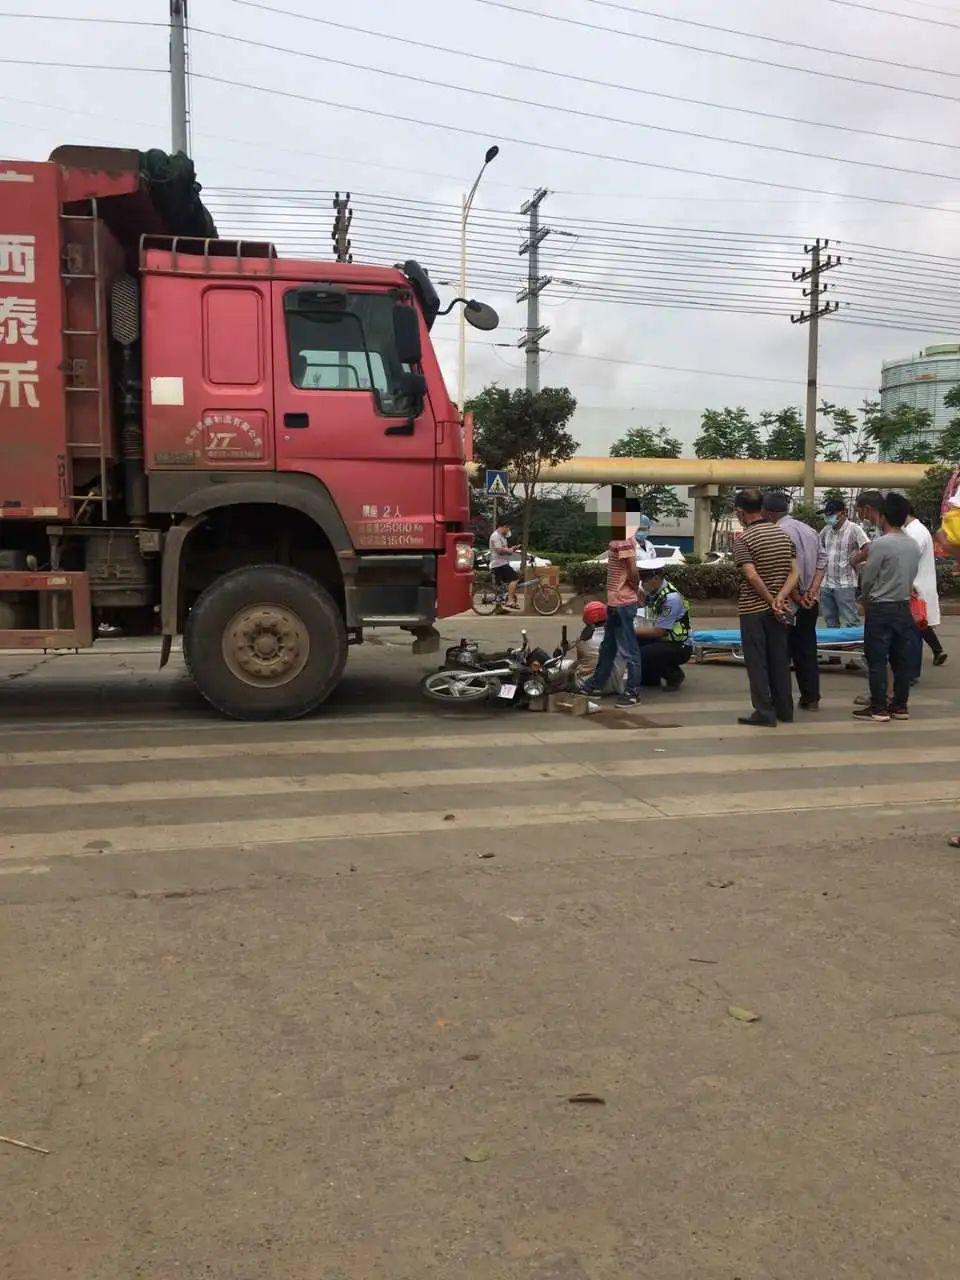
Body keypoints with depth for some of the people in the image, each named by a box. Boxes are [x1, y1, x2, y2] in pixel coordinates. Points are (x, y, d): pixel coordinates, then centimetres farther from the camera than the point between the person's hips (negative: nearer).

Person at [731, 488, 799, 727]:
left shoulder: (743, 540, -13)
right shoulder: (783, 535, 7)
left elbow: (752, 576, -23)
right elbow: (794, 573, 1)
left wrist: (771, 601, -13)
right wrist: (780, 599, -9)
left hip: (753, 610, -6)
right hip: (779, 610, 6)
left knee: (757, 663, 1)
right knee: (780, 660, 14)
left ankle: (764, 713, 3)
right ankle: (785, 710, 20)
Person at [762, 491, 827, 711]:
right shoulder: (809, 530, 10)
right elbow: (822, 561, 4)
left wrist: (797, 598, -11)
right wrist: (812, 592, -4)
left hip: (788, 602, -7)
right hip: (811, 602, 7)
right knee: (807, 649, 14)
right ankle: (811, 698, 17)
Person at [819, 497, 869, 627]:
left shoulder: (853, 529, -9)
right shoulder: (826, 530, 9)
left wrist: (853, 560, -11)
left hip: (845, 585, -6)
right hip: (826, 584, 7)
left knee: (851, 622, -5)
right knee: (830, 622, 15)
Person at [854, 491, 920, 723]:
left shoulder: (880, 544, -15)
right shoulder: (914, 545, 5)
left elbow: (867, 580, -9)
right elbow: (912, 577, 13)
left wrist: (866, 600, 10)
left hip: (880, 609, -6)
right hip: (904, 606, 7)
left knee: (877, 660, -1)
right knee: (901, 660, 10)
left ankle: (878, 708, 1)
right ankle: (900, 706, 15)